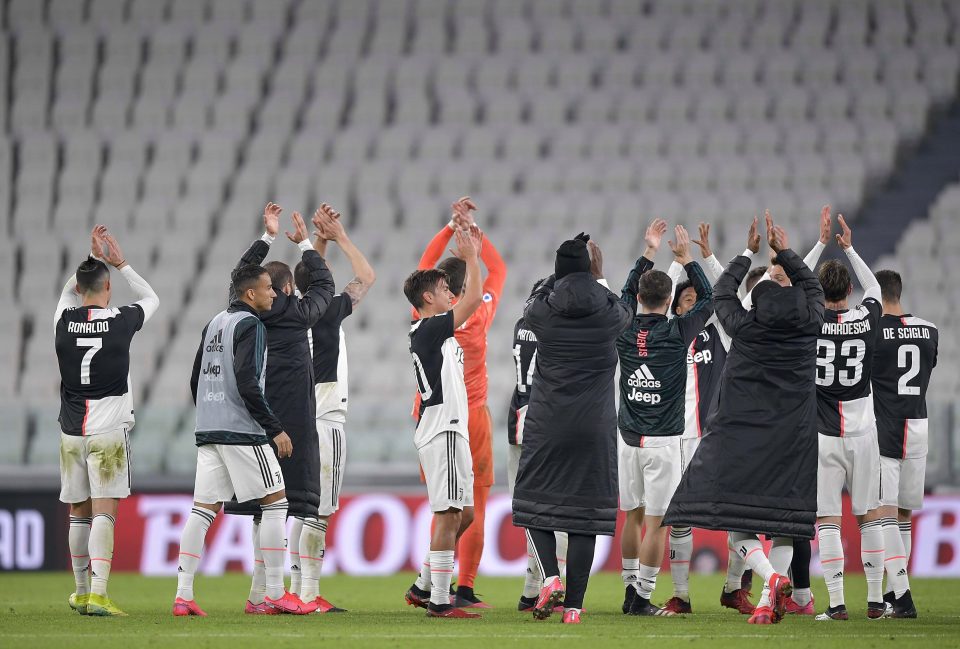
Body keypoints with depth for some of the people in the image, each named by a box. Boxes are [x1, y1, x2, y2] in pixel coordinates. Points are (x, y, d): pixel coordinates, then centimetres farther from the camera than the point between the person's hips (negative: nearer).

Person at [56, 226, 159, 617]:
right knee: (104, 512, -10)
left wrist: (92, 258, 29)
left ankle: (82, 593, 22)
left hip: (71, 433, 3)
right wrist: (120, 263, 20)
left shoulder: (64, 320, 2)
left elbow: (69, 291, 28)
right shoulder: (120, 320, -5)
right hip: (109, 431, -3)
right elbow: (151, 299, 17)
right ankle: (98, 593, -22)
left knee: (79, 515, 12)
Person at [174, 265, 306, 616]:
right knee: (275, 502, 0)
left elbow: (195, 380, 20)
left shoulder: (215, 323, 16)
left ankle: (183, 596, -2)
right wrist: (275, 429, -16)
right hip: (242, 431, -8)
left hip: (208, 430, 8)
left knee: (203, 508, 4)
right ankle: (275, 593, -1)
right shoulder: (250, 326, -10)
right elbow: (247, 383, -20)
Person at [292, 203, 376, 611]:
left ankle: (298, 589, 9)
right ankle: (309, 594, -11)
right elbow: (366, 277, 0)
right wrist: (339, 237, 7)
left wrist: (322, 238, 18)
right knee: (319, 512, -8)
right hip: (326, 421, -8)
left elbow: (311, 273, 26)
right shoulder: (327, 312, -10)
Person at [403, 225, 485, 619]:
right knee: (448, 515, -11)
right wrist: (471, 258, -4)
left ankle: (424, 588, 19)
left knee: (462, 515, 14)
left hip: (449, 431, 10)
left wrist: (472, 256, 23)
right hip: (443, 431, -10)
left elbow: (471, 300, 29)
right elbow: (474, 299, -17)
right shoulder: (429, 330, -11)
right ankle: (439, 602, -12)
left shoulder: (430, 331, 17)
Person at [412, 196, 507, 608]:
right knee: (474, 506, -1)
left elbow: (425, 266, 15)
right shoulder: (477, 315, -7)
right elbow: (497, 269, 8)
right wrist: (471, 230, 12)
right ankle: (465, 590, -7)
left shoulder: (425, 315, -1)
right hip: (471, 415, -3)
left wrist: (452, 227, 15)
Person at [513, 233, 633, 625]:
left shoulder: (542, 312, -5)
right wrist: (598, 277, 31)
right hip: (595, 427, 0)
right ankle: (574, 605, -1)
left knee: (535, 503, 15)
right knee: (585, 515, 3)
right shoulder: (608, 313, -3)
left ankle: (550, 577, -8)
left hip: (547, 426, 0)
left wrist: (564, 268, 26)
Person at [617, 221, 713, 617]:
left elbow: (627, 293, 22)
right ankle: (642, 598, -6)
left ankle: (630, 591, 19)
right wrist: (686, 259, 11)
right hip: (663, 440, -5)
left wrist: (648, 254, 27)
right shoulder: (675, 333, -9)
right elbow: (707, 299, 5)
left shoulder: (624, 330, 1)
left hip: (628, 437, 5)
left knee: (632, 516, 13)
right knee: (656, 521, -3)